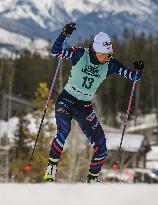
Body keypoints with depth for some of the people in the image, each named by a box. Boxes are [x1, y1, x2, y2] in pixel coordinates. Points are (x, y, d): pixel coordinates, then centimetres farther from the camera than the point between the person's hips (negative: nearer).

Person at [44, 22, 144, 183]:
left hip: (85, 107, 4)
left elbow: (133, 76, -4)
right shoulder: (80, 55, -12)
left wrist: (137, 69, -27)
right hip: (66, 100, -4)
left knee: (100, 144, -1)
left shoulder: (110, 64, -4)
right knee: (63, 132, -31)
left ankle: (93, 178, 19)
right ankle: (52, 166, -15)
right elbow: (55, 51, -21)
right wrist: (64, 35, -35)